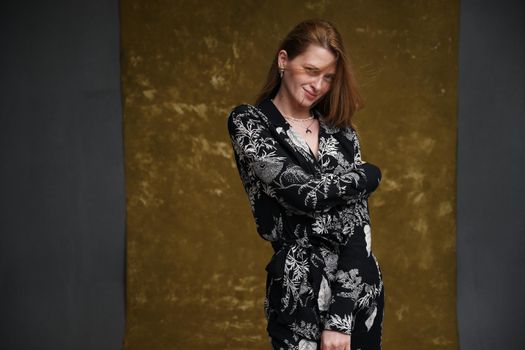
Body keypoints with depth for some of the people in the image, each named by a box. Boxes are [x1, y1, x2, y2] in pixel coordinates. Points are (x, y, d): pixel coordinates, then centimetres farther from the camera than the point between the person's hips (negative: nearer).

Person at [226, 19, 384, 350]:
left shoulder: (341, 131, 6)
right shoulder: (248, 122, -5)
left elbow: (357, 221, -3)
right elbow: (302, 194, -18)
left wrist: (341, 318, -14)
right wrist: (370, 174, -2)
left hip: (361, 289, 4)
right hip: (298, 293, -4)